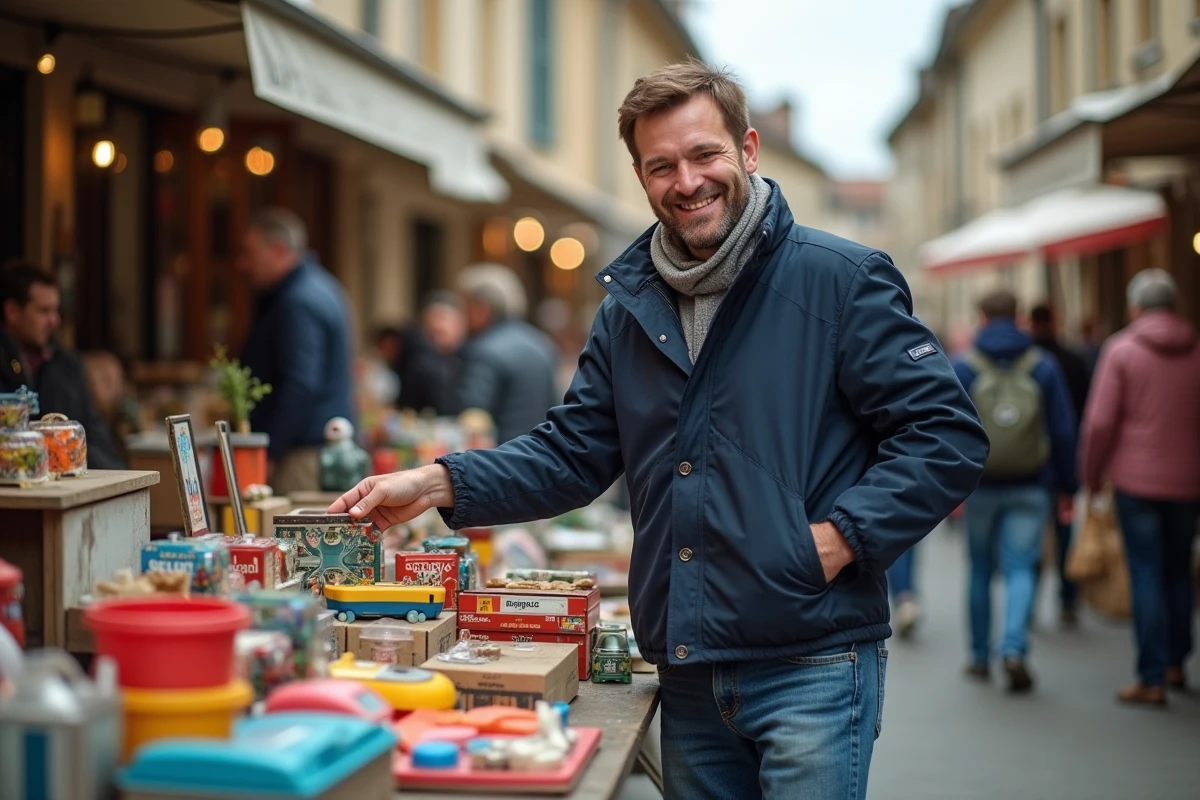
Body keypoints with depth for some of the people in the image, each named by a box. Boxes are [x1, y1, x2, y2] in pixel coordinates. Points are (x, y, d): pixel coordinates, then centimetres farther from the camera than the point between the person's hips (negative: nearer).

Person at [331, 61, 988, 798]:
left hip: (810, 664, -5)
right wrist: (439, 484, -2)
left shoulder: (841, 279, -6)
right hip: (689, 675, 6)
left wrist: (842, 535, -18)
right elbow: (572, 454, 11)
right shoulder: (630, 308, 11)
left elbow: (947, 434, -8)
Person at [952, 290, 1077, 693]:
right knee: (1020, 570, 1)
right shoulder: (1043, 367, 2)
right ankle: (1014, 648, -19)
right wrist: (1067, 486, 8)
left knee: (980, 572, 13)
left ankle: (980, 656, 21)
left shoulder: (962, 367, -2)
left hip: (980, 486, 0)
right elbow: (1063, 431, 2)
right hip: (1031, 488, 0)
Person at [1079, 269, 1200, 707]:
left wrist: (1091, 474, 2)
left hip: (1137, 480, -3)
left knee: (1146, 574, -1)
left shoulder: (1121, 350, -7)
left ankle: (1153, 679, -2)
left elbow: (1100, 421, -10)